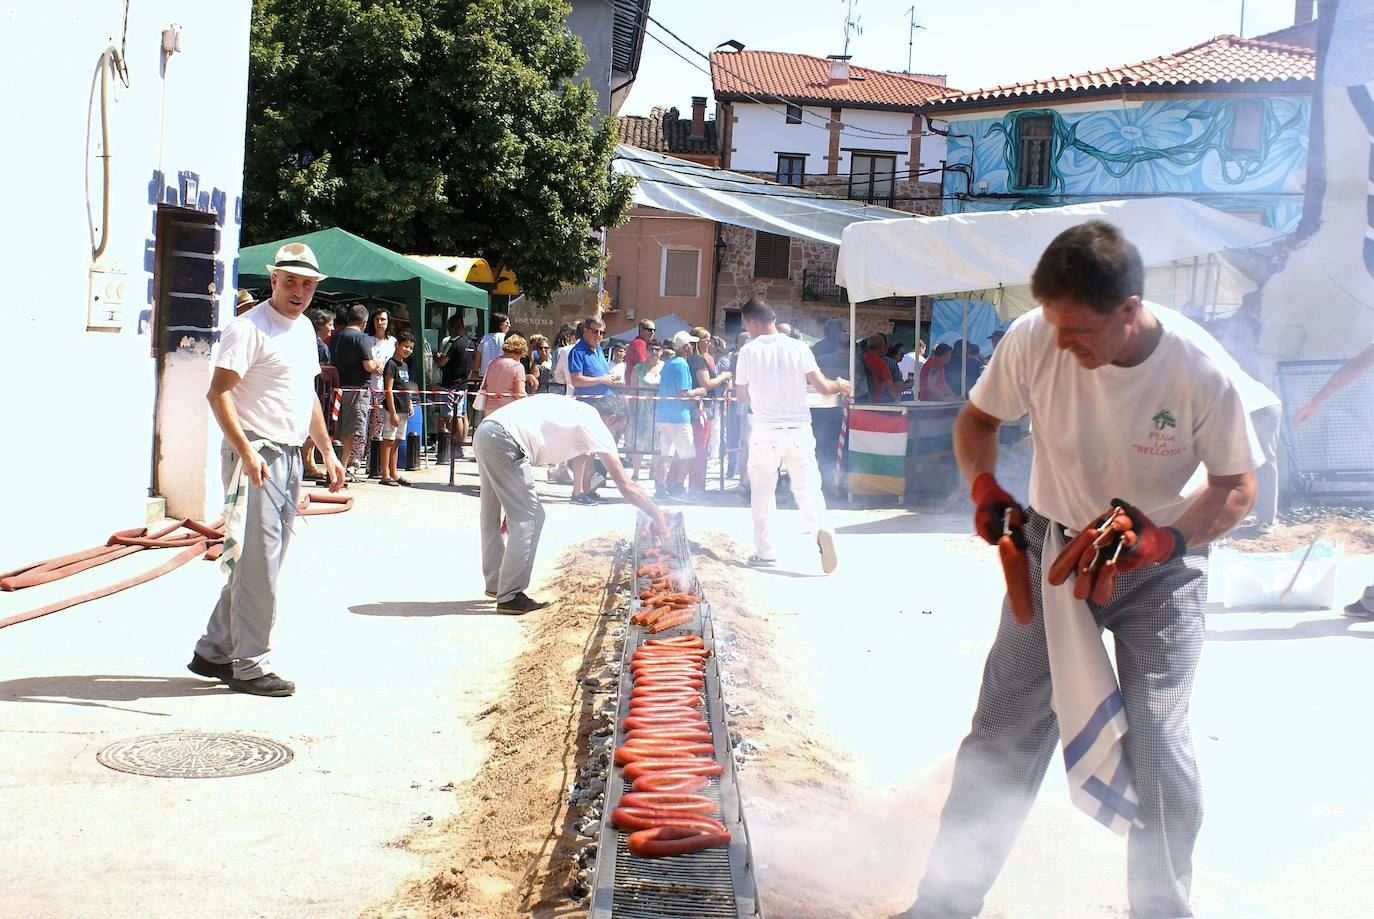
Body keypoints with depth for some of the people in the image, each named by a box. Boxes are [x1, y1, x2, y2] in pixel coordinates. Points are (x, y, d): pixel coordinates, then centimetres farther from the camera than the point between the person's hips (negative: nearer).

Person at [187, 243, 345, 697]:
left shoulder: (305, 328, 17)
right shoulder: (248, 328, -11)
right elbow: (218, 393, -18)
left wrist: (327, 451, 23)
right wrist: (246, 452, -28)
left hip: (291, 457, 9)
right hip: (257, 455, -9)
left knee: (263, 561, 13)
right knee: (258, 562, -7)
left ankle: (214, 651, 23)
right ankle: (250, 666, 2)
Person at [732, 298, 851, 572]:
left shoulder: (748, 351, -3)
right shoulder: (798, 348, -2)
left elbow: (741, 395, 6)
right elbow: (822, 387, -6)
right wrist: (840, 385, 15)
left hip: (765, 433, -1)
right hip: (798, 430, 1)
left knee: (762, 492, 12)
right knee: (807, 488, 4)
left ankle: (764, 552, 14)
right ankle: (820, 530, -22)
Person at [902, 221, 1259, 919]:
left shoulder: (1201, 374, -24)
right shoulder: (1032, 341, -20)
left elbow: (1238, 486, -11)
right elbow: (977, 419, -1)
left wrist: (1167, 539, -27)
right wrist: (984, 488, -19)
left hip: (1161, 570, -1)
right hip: (1053, 551, 2)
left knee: (1157, 743, -4)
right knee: (1004, 728, 2)